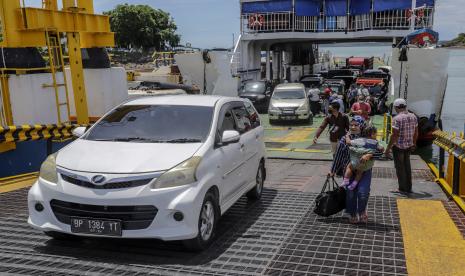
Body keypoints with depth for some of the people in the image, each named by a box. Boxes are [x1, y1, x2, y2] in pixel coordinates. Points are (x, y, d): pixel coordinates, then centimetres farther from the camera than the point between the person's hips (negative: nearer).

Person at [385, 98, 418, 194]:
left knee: (400, 167, 6)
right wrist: (414, 144, 24)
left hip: (398, 146, -6)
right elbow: (416, 132, 10)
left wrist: (388, 148, -14)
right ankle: (409, 188, 26)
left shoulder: (397, 119, -19)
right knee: (407, 166, 18)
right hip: (409, 146, 6)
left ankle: (403, 188, 11)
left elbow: (394, 135, -20)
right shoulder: (413, 117, 2)